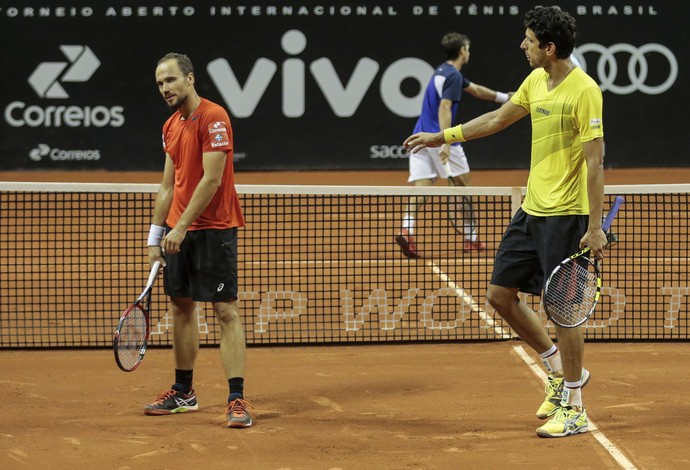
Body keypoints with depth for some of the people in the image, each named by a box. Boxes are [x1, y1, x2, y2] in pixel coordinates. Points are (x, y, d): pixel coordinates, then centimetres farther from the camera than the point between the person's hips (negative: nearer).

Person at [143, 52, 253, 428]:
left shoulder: (213, 118, -14)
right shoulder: (171, 126, 12)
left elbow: (211, 179, -19)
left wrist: (182, 227, -20)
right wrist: (156, 236, 12)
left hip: (214, 229, -8)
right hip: (178, 232, 8)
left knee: (226, 310, -9)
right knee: (181, 307, 13)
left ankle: (237, 399, -11)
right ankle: (183, 393, 24)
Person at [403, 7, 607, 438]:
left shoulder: (584, 91, -17)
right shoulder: (536, 81, 8)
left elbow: (595, 162, -19)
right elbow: (499, 118, 23)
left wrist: (595, 226, -21)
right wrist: (442, 137, 27)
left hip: (566, 216, -9)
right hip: (531, 209, 9)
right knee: (501, 293, 11)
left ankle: (573, 409, 5)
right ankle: (559, 368, 28)